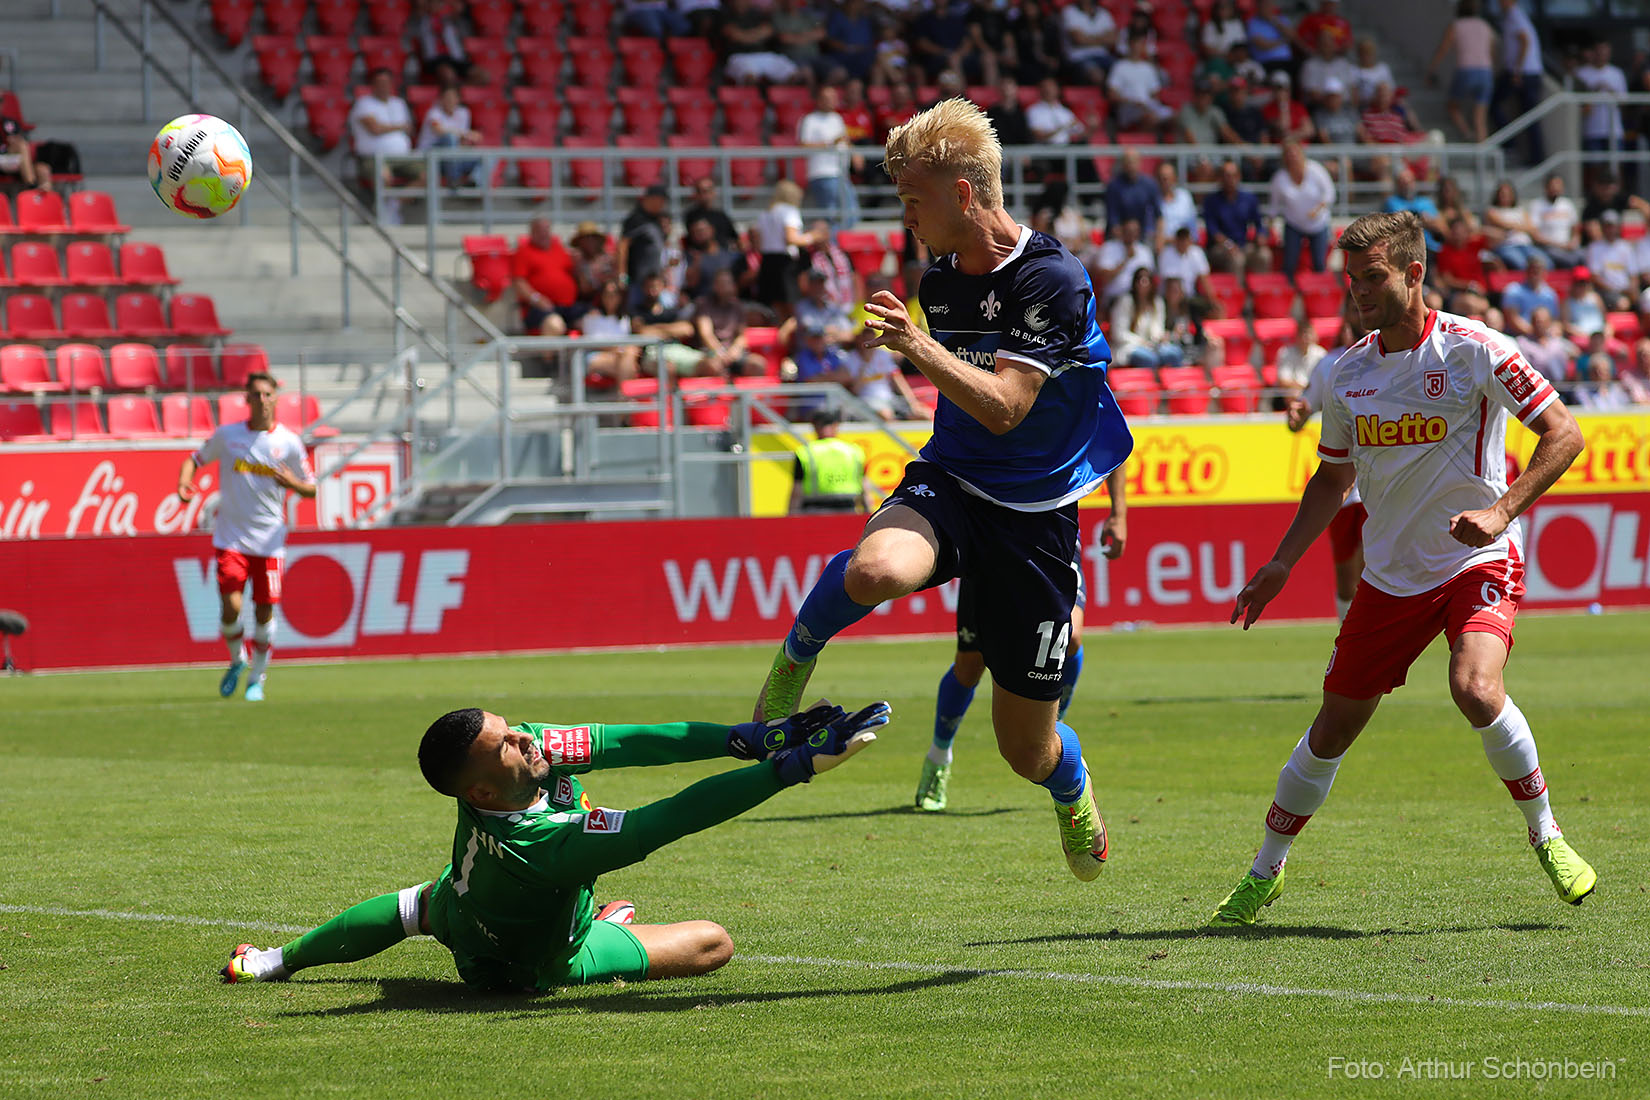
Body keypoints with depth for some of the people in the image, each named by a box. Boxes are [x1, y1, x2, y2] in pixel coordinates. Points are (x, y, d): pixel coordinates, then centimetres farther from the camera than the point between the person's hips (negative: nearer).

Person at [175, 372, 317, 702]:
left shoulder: (288, 442, 0)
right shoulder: (226, 435, 2)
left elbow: (311, 490, 6)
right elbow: (195, 459, 15)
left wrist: (292, 483, -17)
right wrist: (184, 480, -7)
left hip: (269, 541, 0)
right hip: (230, 537, 0)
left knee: (264, 611, 0)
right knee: (231, 607, -12)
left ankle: (257, 678, 18)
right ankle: (237, 660, 18)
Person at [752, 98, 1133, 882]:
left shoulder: (1053, 280, -15)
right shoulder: (940, 279, 7)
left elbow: (1003, 407, -24)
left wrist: (921, 350, -32)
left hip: (1034, 515, -4)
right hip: (948, 485, 4)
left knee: (1027, 748, 4)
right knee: (877, 569, -38)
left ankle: (1073, 793, 42)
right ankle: (797, 655, -5)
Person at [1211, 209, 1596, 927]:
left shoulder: (1473, 351, -12)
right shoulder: (1351, 372, 4)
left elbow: (1563, 435, -11)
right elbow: (1333, 477, 17)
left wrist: (1500, 512, -23)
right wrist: (1281, 564, 9)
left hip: (1479, 565, -5)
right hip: (1389, 573, 5)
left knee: (1475, 688, -30)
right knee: (1334, 726, 6)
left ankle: (1545, 835, -7)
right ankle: (1265, 873, 23)